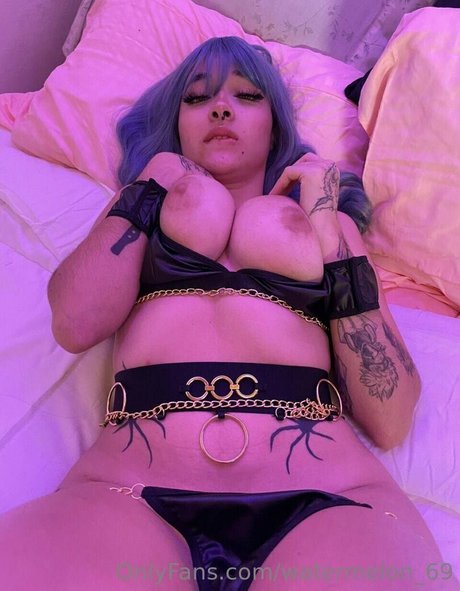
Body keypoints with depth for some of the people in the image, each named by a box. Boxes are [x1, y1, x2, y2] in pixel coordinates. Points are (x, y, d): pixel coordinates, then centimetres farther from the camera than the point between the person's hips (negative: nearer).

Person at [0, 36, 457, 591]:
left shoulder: (327, 221, 17)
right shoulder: (145, 201, 21)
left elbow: (389, 422, 5)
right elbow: (76, 325, -1)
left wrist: (331, 242, -1)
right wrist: (151, 188, 8)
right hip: (130, 495, 0)